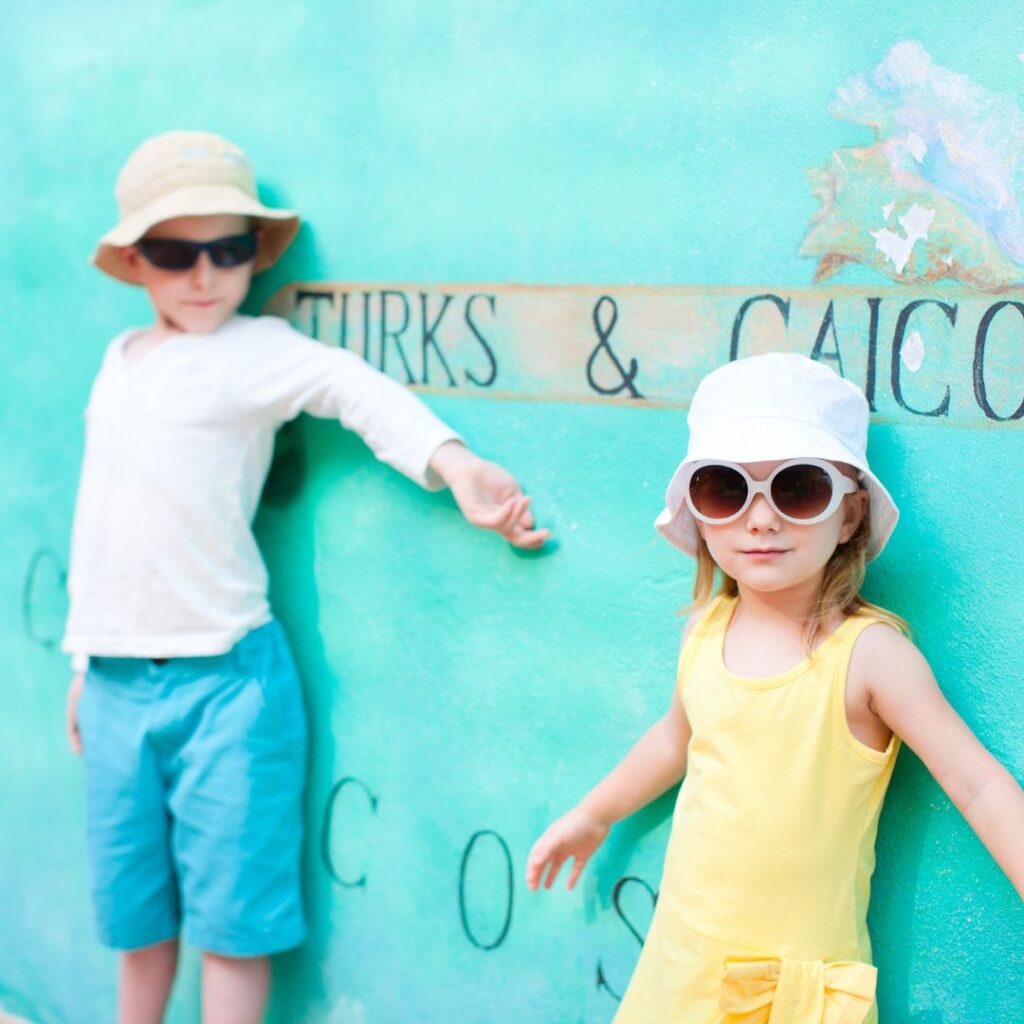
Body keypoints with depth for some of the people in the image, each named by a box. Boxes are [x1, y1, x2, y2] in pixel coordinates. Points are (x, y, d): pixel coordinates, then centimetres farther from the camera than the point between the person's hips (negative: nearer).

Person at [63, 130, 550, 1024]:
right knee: (134, 910, 18)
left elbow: (355, 388, -24)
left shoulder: (253, 352, -6)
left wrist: (451, 459, -43)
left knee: (231, 915, 2)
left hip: (224, 676, -6)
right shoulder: (119, 362, 13)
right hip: (116, 677, 6)